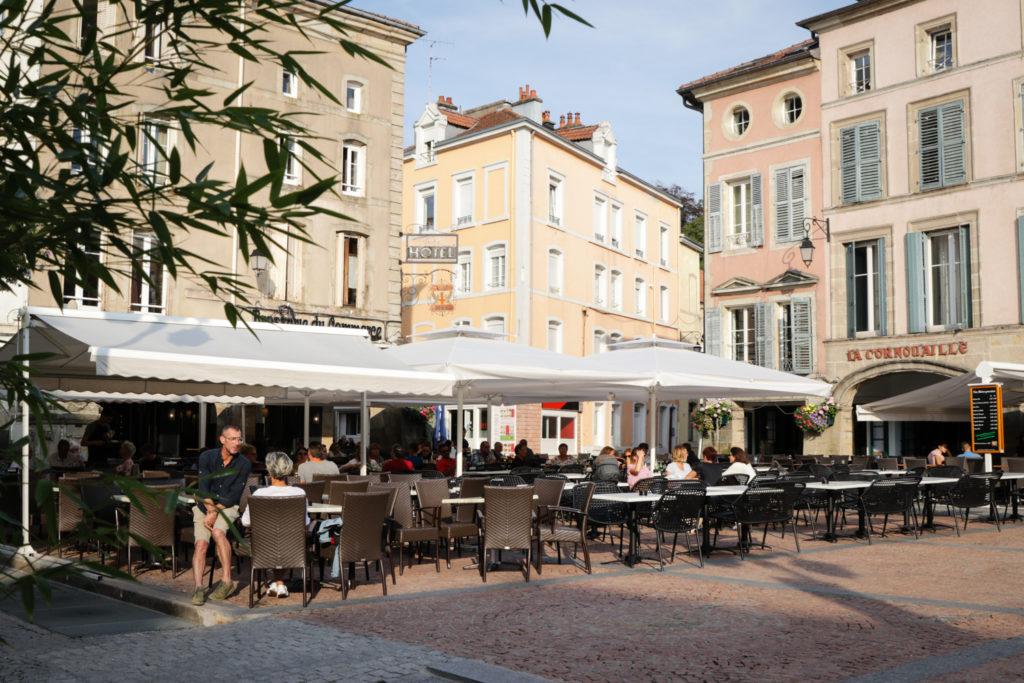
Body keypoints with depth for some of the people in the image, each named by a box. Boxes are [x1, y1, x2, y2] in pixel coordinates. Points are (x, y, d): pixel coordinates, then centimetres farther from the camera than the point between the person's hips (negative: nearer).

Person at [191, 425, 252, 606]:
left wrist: (215, 512, -17)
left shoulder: (243, 465, -4)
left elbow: (234, 495, -9)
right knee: (201, 543, -20)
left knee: (218, 531, -31)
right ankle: (198, 587, -25)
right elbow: (203, 487, -10)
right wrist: (211, 510, -22)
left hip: (228, 507, -2)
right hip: (204, 507, 2)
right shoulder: (207, 457, -3)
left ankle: (226, 580, -27)